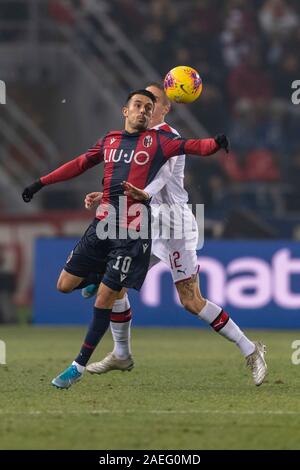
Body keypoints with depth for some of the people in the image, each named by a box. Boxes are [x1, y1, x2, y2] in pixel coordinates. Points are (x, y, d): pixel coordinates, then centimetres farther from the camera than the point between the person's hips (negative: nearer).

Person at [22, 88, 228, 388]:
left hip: (133, 231, -5)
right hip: (102, 224, 5)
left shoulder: (158, 141, 2)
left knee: (105, 299, -5)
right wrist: (41, 183, 22)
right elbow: (80, 164, 22)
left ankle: (79, 366, 6)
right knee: (65, 285, 6)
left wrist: (215, 144, -31)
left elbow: (191, 146, -11)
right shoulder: (110, 141, 14)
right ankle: (100, 279, 38)